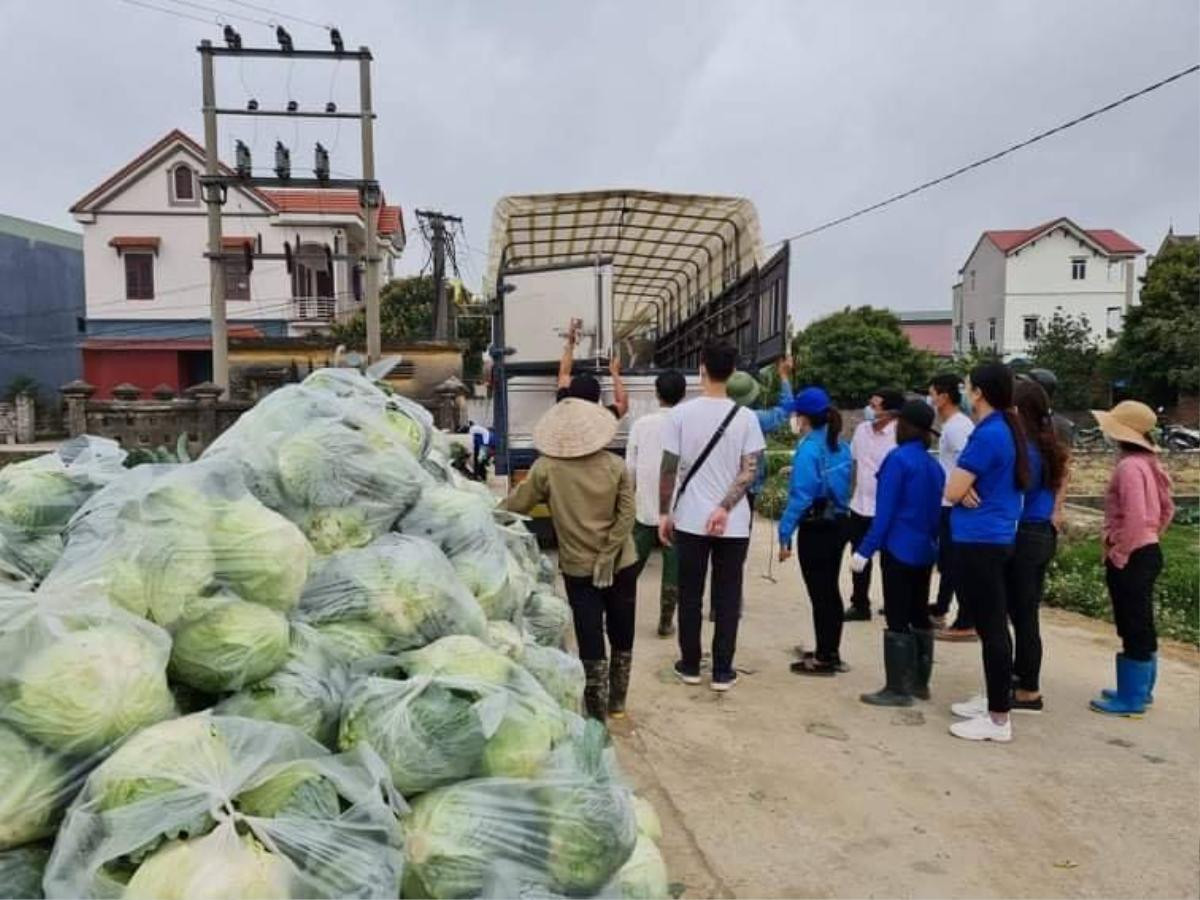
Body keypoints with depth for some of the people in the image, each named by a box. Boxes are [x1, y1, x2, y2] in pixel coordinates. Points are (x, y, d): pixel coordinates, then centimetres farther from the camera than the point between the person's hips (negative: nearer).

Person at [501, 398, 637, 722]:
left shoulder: (545, 468, -11)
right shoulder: (616, 465, -6)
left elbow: (516, 506, -3)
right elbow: (627, 516, -10)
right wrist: (607, 557, -8)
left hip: (579, 568, -2)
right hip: (622, 564, 2)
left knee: (591, 643, 6)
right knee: (622, 637, 19)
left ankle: (597, 715, 11)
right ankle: (617, 702, 33)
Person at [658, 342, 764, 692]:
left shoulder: (680, 413, -6)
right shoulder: (745, 417, -3)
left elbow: (669, 469, -5)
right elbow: (749, 470, -10)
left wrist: (664, 513, 3)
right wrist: (723, 508, -12)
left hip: (690, 520, 0)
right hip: (734, 524, 1)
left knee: (690, 597, 12)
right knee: (728, 599, 9)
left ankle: (690, 666, 21)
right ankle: (722, 671, 13)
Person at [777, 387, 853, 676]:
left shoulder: (809, 449, -17)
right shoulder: (840, 446, 7)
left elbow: (800, 496, -20)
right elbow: (842, 487, 10)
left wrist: (785, 534, -16)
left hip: (816, 529, -8)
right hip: (838, 524, 8)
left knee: (819, 593, 1)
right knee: (830, 590, 16)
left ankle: (823, 658, 10)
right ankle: (831, 653, 26)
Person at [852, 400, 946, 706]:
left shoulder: (898, 458, -13)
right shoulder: (934, 465, 10)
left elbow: (885, 511, -17)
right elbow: (936, 512, 14)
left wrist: (865, 549, -15)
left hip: (899, 550, -8)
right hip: (925, 551, 8)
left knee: (897, 620, -3)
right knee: (919, 616, 15)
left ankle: (898, 689, 1)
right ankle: (919, 682, 23)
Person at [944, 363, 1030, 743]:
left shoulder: (988, 434, -19)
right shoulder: (1007, 430, 12)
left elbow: (951, 491, -17)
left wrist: (963, 488, 3)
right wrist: (967, 487, -5)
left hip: (979, 541, -10)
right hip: (995, 537, 10)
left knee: (990, 628, -4)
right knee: (993, 625, 17)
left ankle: (999, 719, 3)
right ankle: (995, 701, 29)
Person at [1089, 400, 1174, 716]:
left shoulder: (1129, 466, -20)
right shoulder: (1147, 463, 9)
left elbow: (1135, 517, -27)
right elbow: (1167, 508, 17)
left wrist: (1119, 554, -17)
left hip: (1131, 558, -10)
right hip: (1148, 552, 10)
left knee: (1133, 629, 0)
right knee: (1141, 626, 18)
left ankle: (1132, 699, 10)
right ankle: (1140, 689, 30)